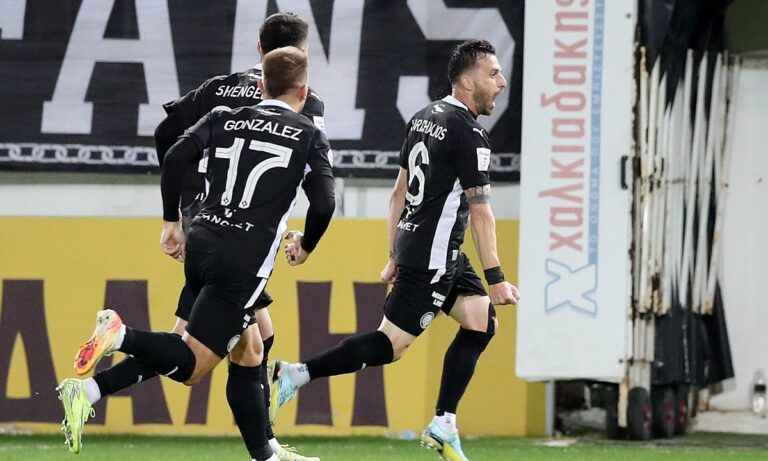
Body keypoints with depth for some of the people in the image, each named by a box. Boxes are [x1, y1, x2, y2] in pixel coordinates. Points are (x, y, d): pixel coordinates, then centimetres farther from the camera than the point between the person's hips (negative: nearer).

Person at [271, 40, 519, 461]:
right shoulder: (469, 133, -15)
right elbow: (480, 210, -17)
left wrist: (395, 257, 22)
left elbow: (399, 193, 17)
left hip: (411, 244, 10)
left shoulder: (424, 118, 12)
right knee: (391, 343, -8)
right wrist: (495, 279, -14)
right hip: (434, 256, -10)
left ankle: (442, 427, 9)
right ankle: (293, 375, -10)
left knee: (481, 322, 11)